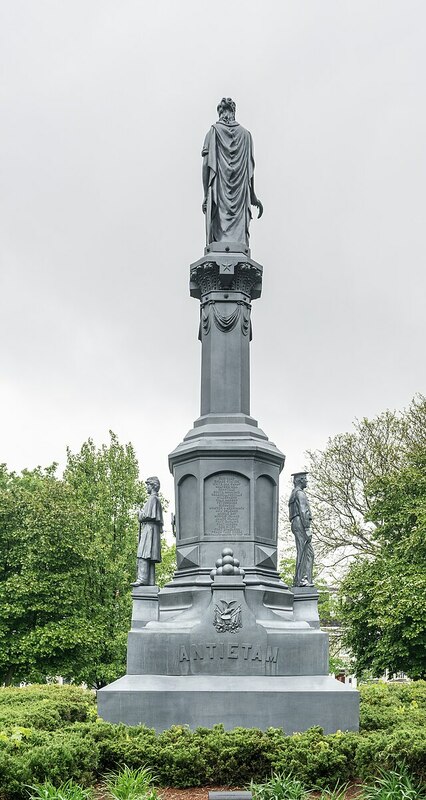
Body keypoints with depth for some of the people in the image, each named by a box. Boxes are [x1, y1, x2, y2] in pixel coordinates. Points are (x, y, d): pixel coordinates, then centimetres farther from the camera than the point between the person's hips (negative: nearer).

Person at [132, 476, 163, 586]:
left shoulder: (152, 498, -7)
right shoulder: (156, 499, 23)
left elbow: (148, 515, -16)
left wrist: (140, 515, 3)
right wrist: (142, 514, 15)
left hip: (149, 528, -10)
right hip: (152, 531, 10)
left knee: (144, 556, -18)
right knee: (150, 558, 6)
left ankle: (142, 579, -26)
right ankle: (150, 581, 3)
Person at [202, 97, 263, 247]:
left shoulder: (213, 132, 3)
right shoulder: (245, 134, 8)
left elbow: (206, 165, -4)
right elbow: (250, 170, 7)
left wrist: (206, 195, -2)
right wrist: (253, 197, 14)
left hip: (218, 191, -1)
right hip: (240, 195, 1)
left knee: (218, 235, -1)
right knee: (239, 235, 0)